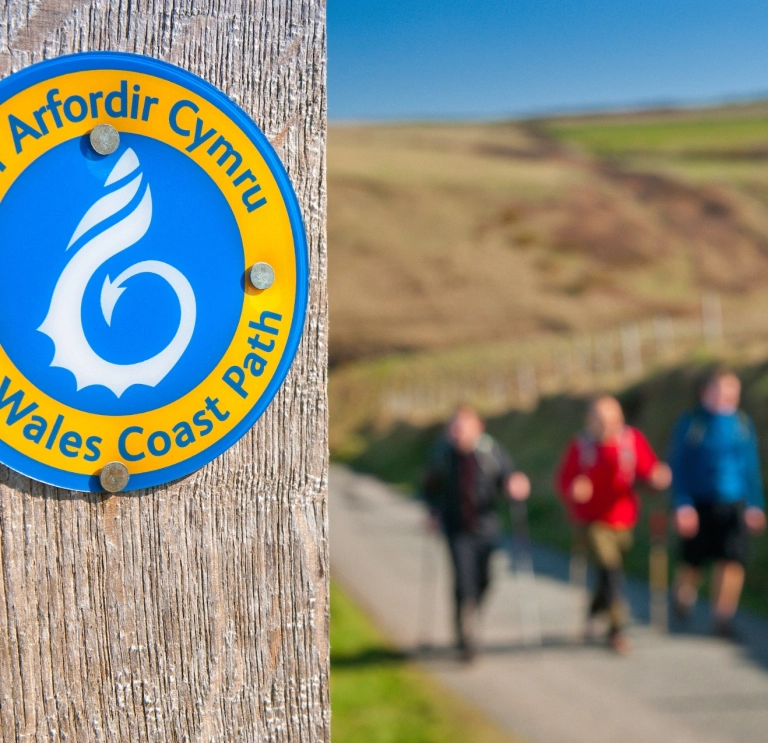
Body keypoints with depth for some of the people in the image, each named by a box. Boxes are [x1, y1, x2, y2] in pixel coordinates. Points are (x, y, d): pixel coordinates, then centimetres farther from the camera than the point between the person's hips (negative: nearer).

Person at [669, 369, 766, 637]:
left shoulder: (742, 423, 5)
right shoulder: (691, 423, -5)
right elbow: (679, 467, -4)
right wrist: (683, 505, -11)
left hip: (734, 505, 2)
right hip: (699, 506, -2)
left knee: (733, 562, -6)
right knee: (692, 561, 8)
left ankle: (724, 617, 6)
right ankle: (683, 602, 37)